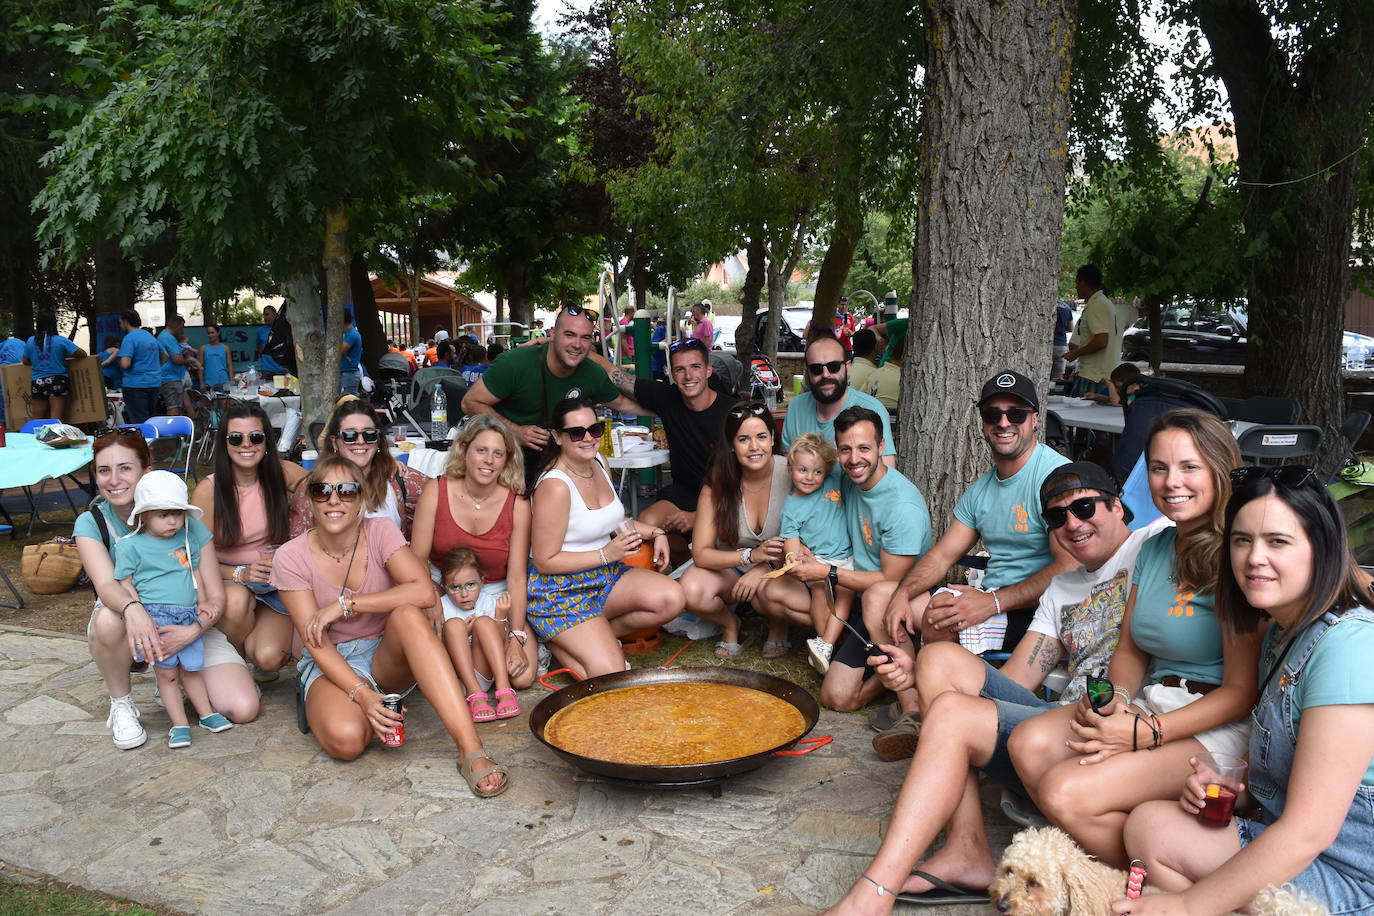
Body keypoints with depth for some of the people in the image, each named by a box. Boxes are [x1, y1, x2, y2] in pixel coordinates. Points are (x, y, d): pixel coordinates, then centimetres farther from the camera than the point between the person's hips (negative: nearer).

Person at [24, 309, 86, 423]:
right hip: (58, 382, -3)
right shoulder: (61, 341, -6)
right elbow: (82, 354, -4)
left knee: (37, 421, 9)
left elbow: (25, 361, 13)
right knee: (56, 419, -2)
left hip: (37, 383, 3)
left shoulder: (30, 341, 4)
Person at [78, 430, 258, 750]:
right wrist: (132, 608, -52)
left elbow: (216, 598, -14)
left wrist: (191, 631, -35)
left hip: (189, 625, 0)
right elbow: (106, 584, -29)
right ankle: (121, 705, -9)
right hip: (129, 627, 0)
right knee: (108, 618, -37)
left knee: (243, 709, -19)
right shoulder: (91, 523, -9)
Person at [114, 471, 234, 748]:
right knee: (167, 672, 1)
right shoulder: (130, 546, -2)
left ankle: (206, 714, 22)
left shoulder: (189, 534, 8)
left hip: (189, 617, 3)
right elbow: (126, 587, -1)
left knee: (190, 669, 11)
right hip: (156, 617, -3)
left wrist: (202, 606, 10)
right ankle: (180, 724, 9)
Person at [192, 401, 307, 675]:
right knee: (236, 600, -37)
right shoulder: (207, 491, -9)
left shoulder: (284, 474, -4)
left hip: (277, 583, 1)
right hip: (229, 581, 0)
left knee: (268, 658, -25)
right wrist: (240, 574, -23)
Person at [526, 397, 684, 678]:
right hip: (559, 588, -8)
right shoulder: (555, 486, -22)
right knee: (611, 673, -19)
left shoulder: (598, 462, 5)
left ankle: (597, 635, 2)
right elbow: (545, 561, -18)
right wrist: (606, 554, -19)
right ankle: (558, 643, 8)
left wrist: (655, 533, 7)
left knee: (672, 599, -16)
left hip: (604, 575, 8)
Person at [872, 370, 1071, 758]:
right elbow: (942, 555, 13)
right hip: (990, 600, 9)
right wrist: (903, 593, -6)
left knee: (940, 615, -32)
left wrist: (992, 602, -29)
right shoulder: (982, 489, 14)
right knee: (880, 597, 2)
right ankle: (912, 713, -8)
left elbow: (1070, 570, -22)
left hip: (1036, 610, -9)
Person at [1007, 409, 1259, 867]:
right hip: (1149, 705, 7)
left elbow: (1241, 692, -15)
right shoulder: (1154, 549, 12)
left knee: (1066, 792, -25)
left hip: (1219, 726, -7)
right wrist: (1112, 701, -6)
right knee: (1030, 742, -19)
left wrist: (1145, 733, -22)